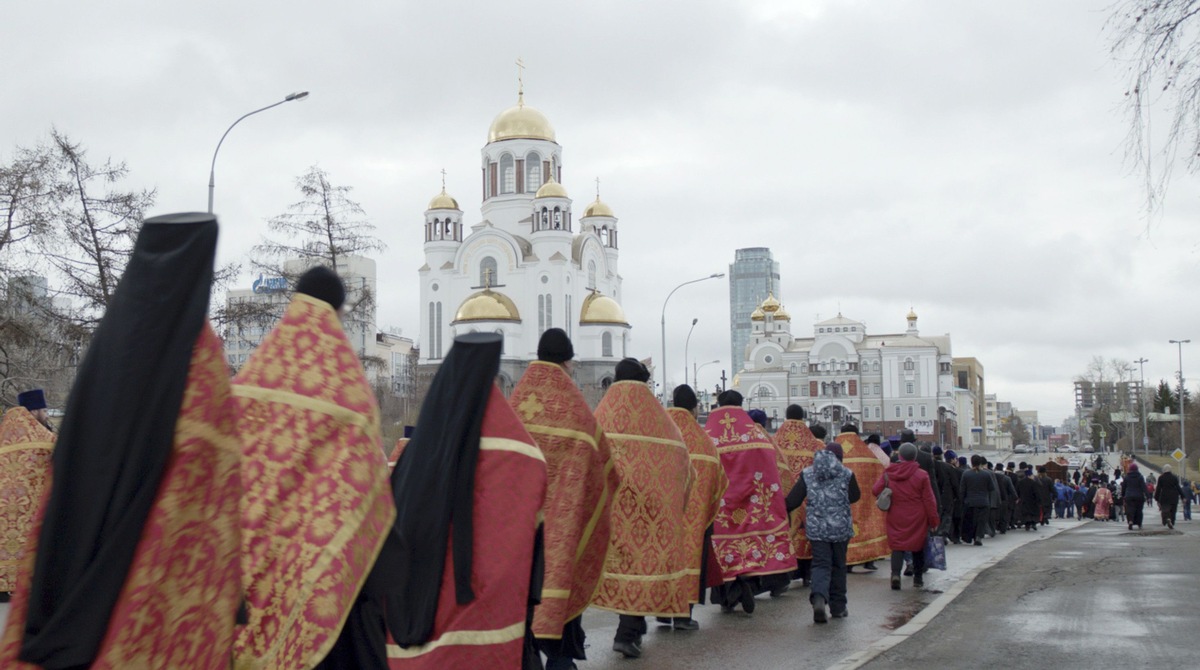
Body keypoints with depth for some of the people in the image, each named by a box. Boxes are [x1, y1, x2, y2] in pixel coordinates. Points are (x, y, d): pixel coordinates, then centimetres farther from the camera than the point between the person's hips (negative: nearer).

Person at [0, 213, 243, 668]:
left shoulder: (110, 335, 8)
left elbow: (69, 455, 9)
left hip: (84, 532, 6)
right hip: (166, 529, -6)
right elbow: (210, 454, -13)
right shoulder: (198, 348, -8)